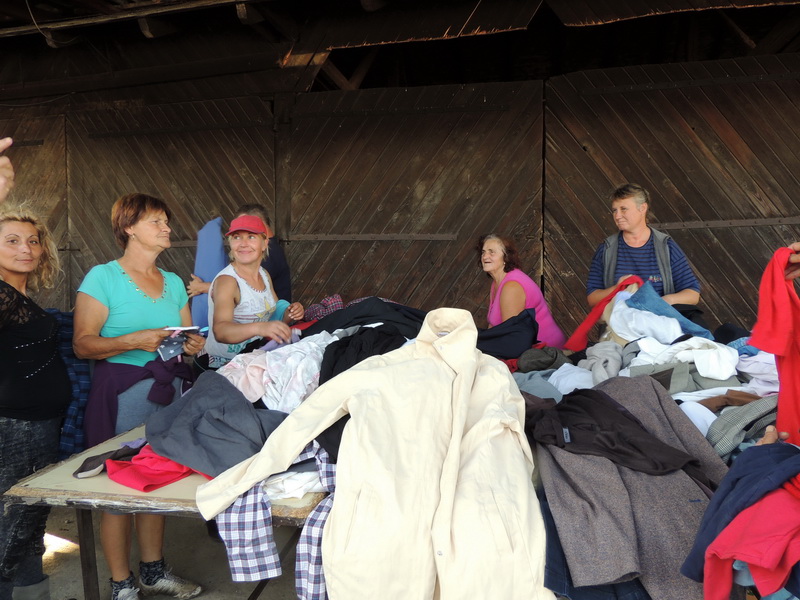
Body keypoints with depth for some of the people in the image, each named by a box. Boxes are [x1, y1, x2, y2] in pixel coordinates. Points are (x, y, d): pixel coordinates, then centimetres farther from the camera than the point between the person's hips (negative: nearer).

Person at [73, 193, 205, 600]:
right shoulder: (103, 277, -5)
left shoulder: (173, 282, 13)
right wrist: (134, 341, -23)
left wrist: (194, 345, -4)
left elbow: (187, 337, 18)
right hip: (122, 393, -5)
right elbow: (82, 344, -11)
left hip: (167, 391, 6)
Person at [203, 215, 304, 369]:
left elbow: (274, 317, 18)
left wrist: (289, 315, -5)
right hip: (225, 364, -7)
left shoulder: (264, 274, 7)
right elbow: (220, 331, -32)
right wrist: (259, 328, -49)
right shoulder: (226, 281, -16)